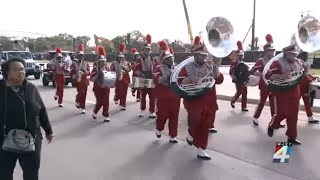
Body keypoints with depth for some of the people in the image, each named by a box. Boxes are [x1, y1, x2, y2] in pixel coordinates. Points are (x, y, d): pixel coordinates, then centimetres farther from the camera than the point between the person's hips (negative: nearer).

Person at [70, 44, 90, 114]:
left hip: (84, 81, 4)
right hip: (78, 81, -3)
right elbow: (71, 73, -6)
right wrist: (75, 77, -25)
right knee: (81, 92, -14)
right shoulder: (74, 64, 1)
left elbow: (88, 73, 2)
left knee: (84, 94, 4)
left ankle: (83, 108, 11)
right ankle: (77, 101, 19)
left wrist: (85, 71, -18)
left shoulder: (86, 64, 10)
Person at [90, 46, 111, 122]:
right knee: (99, 102, 3)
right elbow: (91, 79, -10)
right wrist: (98, 74, -22)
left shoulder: (107, 69, 8)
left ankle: (106, 116, 4)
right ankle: (94, 113, 30)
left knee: (106, 102, -1)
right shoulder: (95, 69, -4)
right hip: (98, 88, -3)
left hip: (106, 88, 3)